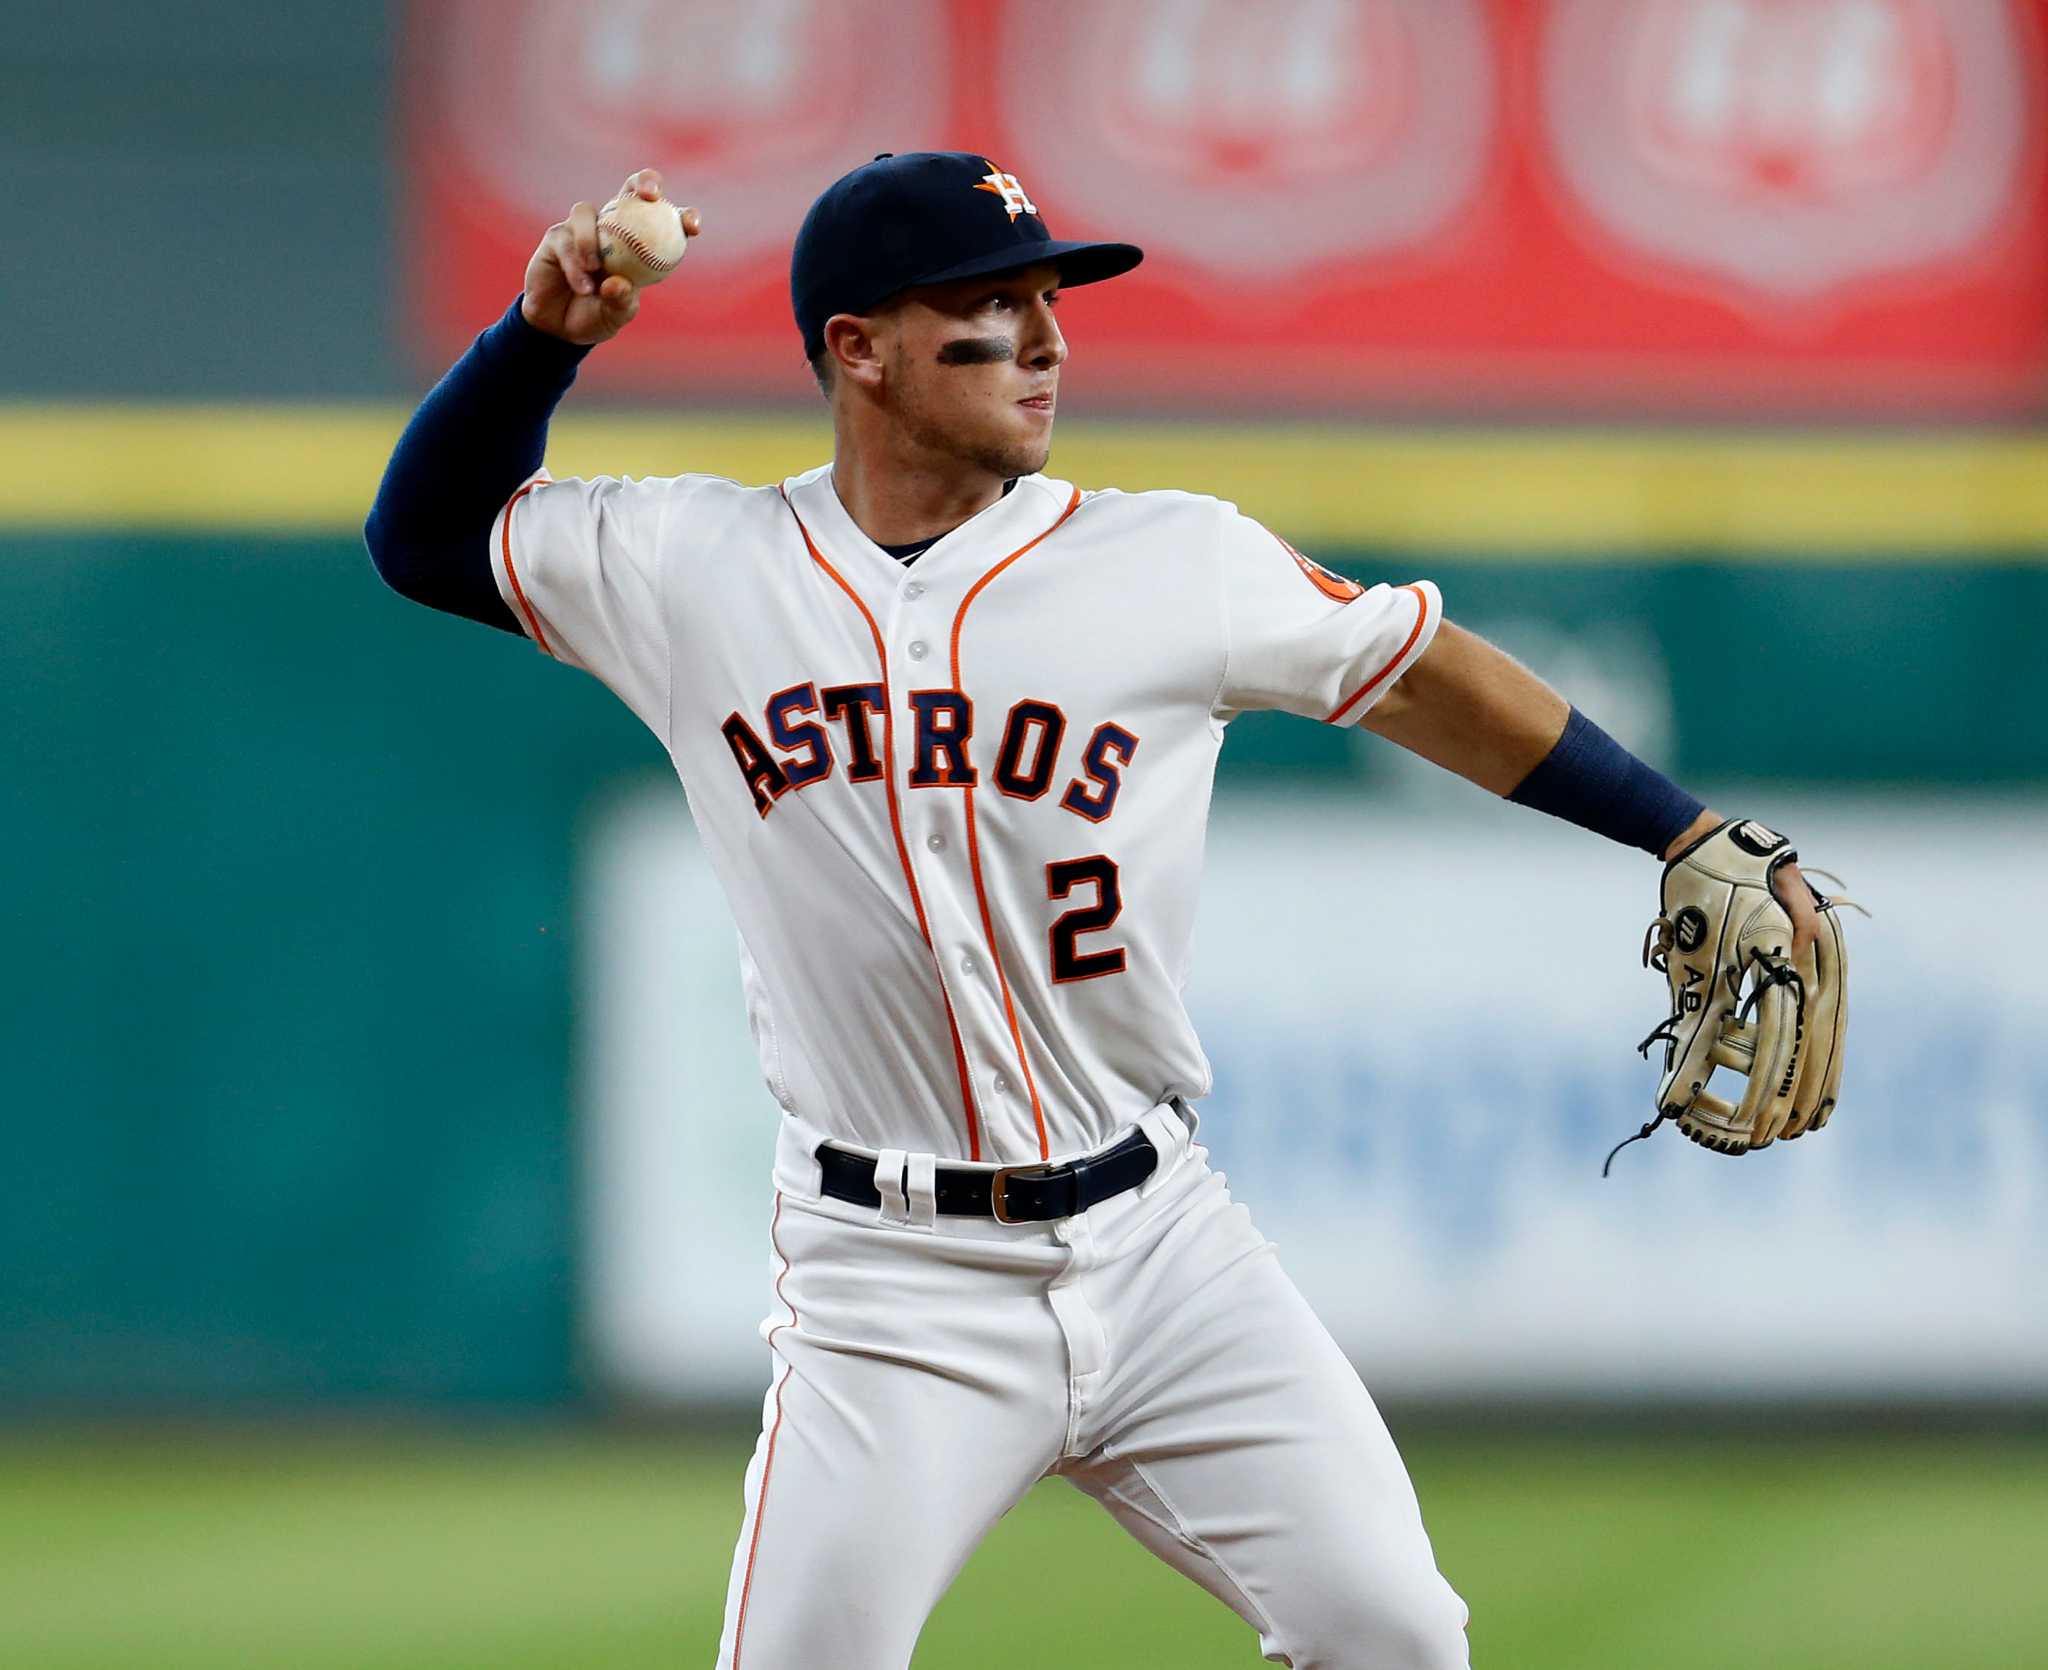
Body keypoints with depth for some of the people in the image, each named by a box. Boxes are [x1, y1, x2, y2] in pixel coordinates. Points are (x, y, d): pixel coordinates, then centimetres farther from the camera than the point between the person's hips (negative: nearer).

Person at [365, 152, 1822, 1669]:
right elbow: (425, 536, 11)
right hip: (890, 1287, -1)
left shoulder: (1181, 565, -1)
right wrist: (545, 336, -5)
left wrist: (1687, 836, 9)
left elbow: (1424, 675, 10)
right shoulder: (695, 567, 1)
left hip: (1160, 1245, 1)